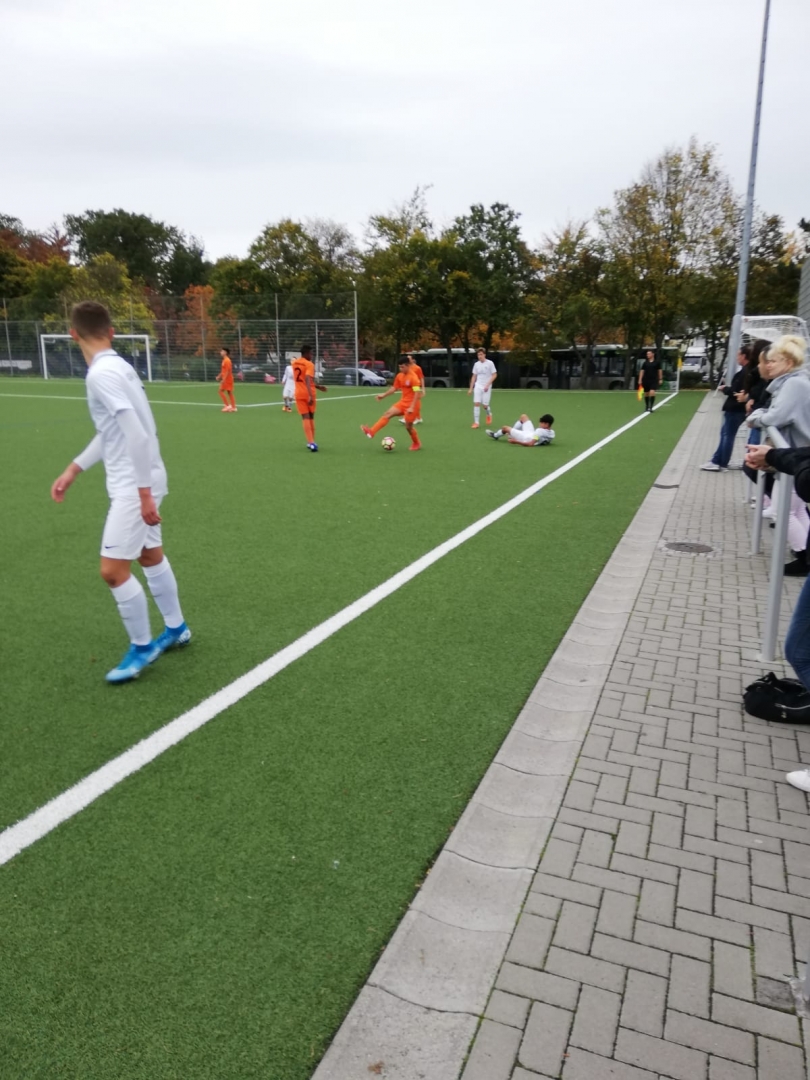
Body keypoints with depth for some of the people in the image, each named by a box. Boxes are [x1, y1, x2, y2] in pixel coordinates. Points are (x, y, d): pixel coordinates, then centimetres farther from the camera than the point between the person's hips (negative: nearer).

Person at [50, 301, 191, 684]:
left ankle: (141, 648, 12)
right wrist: (72, 470, 21)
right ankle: (176, 628, 36)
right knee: (151, 555, 20)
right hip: (135, 482, 10)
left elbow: (137, 435, -26)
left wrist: (144, 492, -24)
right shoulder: (115, 366, 9)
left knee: (113, 569, -5)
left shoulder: (101, 373, -20)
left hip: (134, 486, -10)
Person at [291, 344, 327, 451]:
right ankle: (312, 442, 21)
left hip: (299, 394, 4)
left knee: (305, 418, -1)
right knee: (311, 417, 15)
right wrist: (310, 395, -33)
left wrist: (317, 386, 24)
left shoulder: (294, 363, 11)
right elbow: (307, 380, -26)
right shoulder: (309, 364, -12)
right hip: (308, 394, -4)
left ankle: (311, 442, -16)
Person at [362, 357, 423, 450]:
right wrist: (383, 395, 13)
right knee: (387, 414, -9)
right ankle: (371, 432, -18)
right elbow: (394, 388, 20)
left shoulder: (413, 377, -18)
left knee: (408, 426, 0)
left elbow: (418, 393, -23)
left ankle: (417, 444, 24)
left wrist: (412, 407, -28)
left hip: (412, 405, -7)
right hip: (403, 402, 7)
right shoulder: (400, 376, 7)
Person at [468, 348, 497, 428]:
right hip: (478, 386, 3)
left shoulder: (490, 363, -5)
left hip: (486, 387, -3)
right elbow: (474, 377, 13)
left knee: (485, 405, -2)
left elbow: (494, 375, -6)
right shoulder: (476, 364, 7)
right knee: (476, 403, -9)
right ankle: (476, 422, -6)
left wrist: (487, 385, -17)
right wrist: (471, 388, 8)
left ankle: (489, 414, 33)